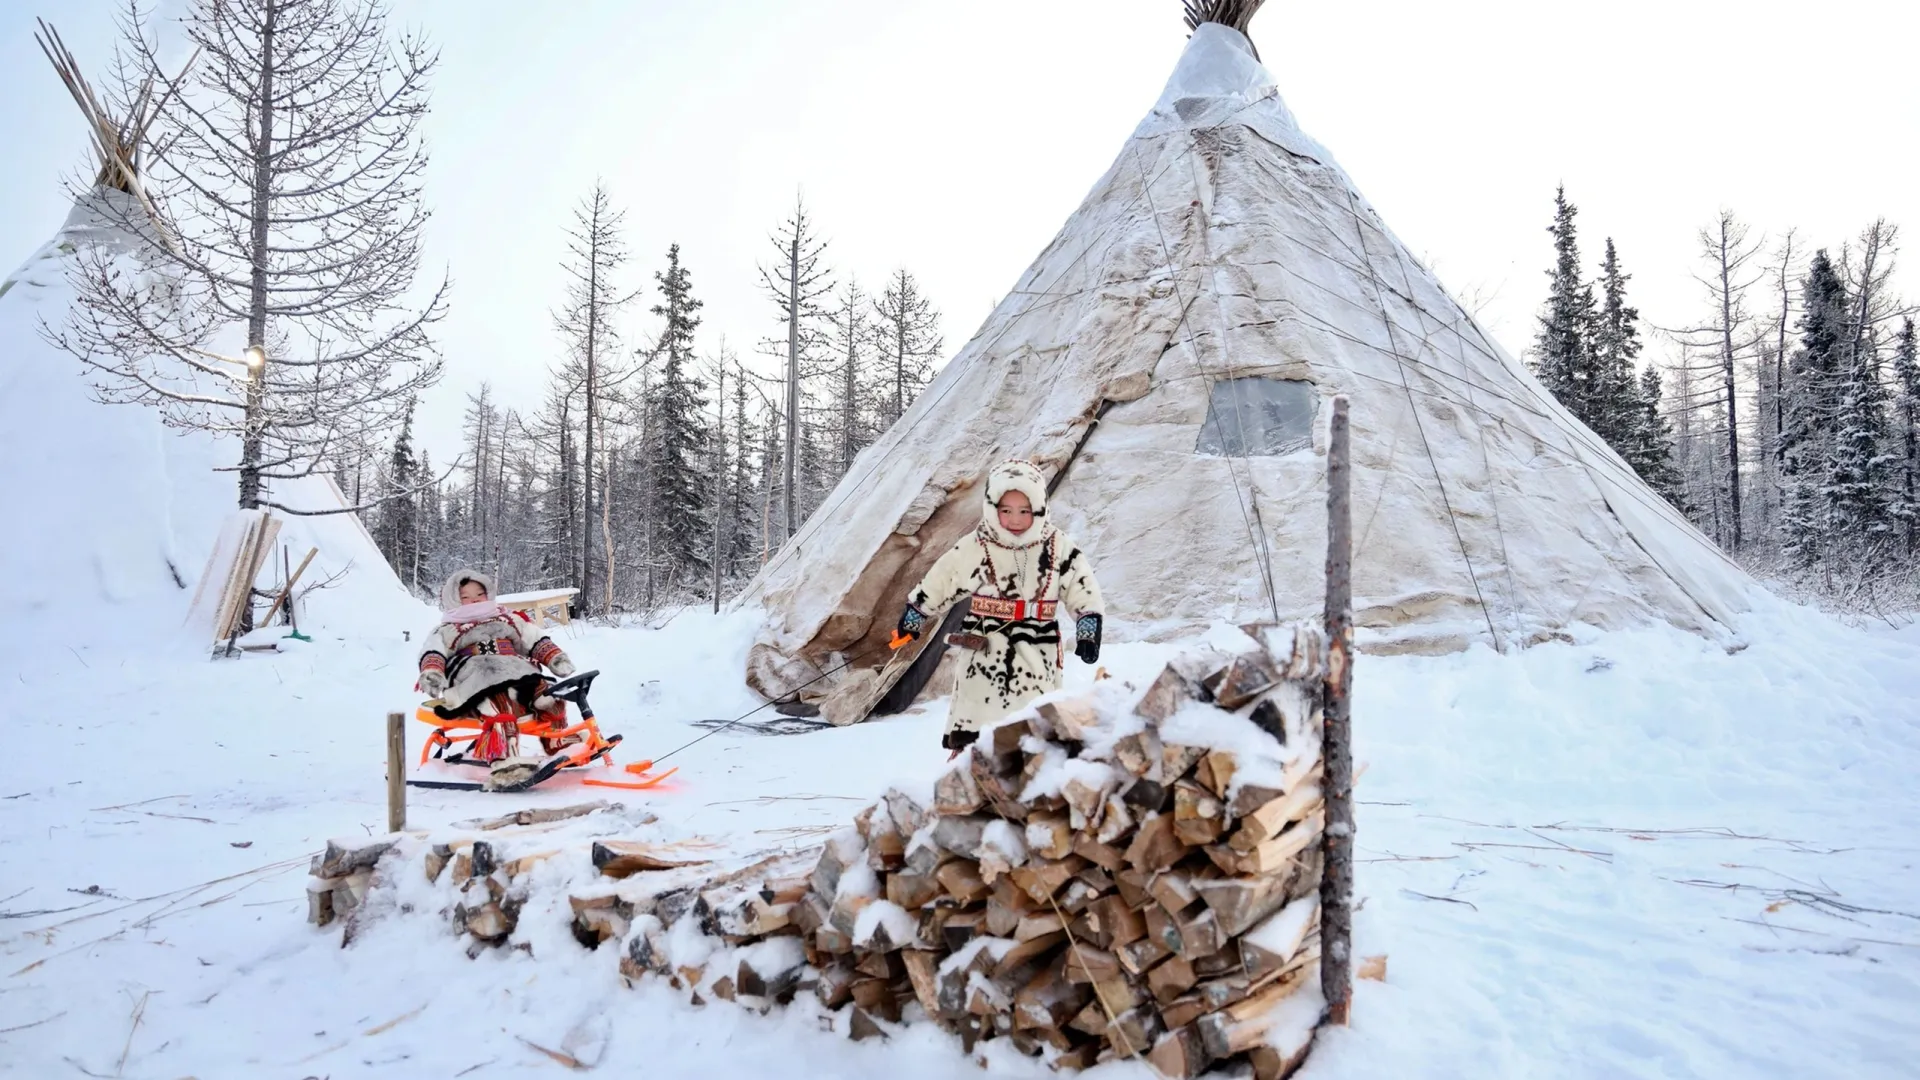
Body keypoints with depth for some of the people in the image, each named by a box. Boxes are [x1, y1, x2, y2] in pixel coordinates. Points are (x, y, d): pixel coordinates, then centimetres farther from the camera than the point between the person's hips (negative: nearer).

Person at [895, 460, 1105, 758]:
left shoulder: (1059, 547, -4)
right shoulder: (972, 548, -6)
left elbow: (1084, 590, 3)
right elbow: (938, 583, 7)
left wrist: (1089, 626, -5)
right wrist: (914, 615, 17)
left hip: (1036, 659, 1)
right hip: (984, 656, -1)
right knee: (971, 740, 2)